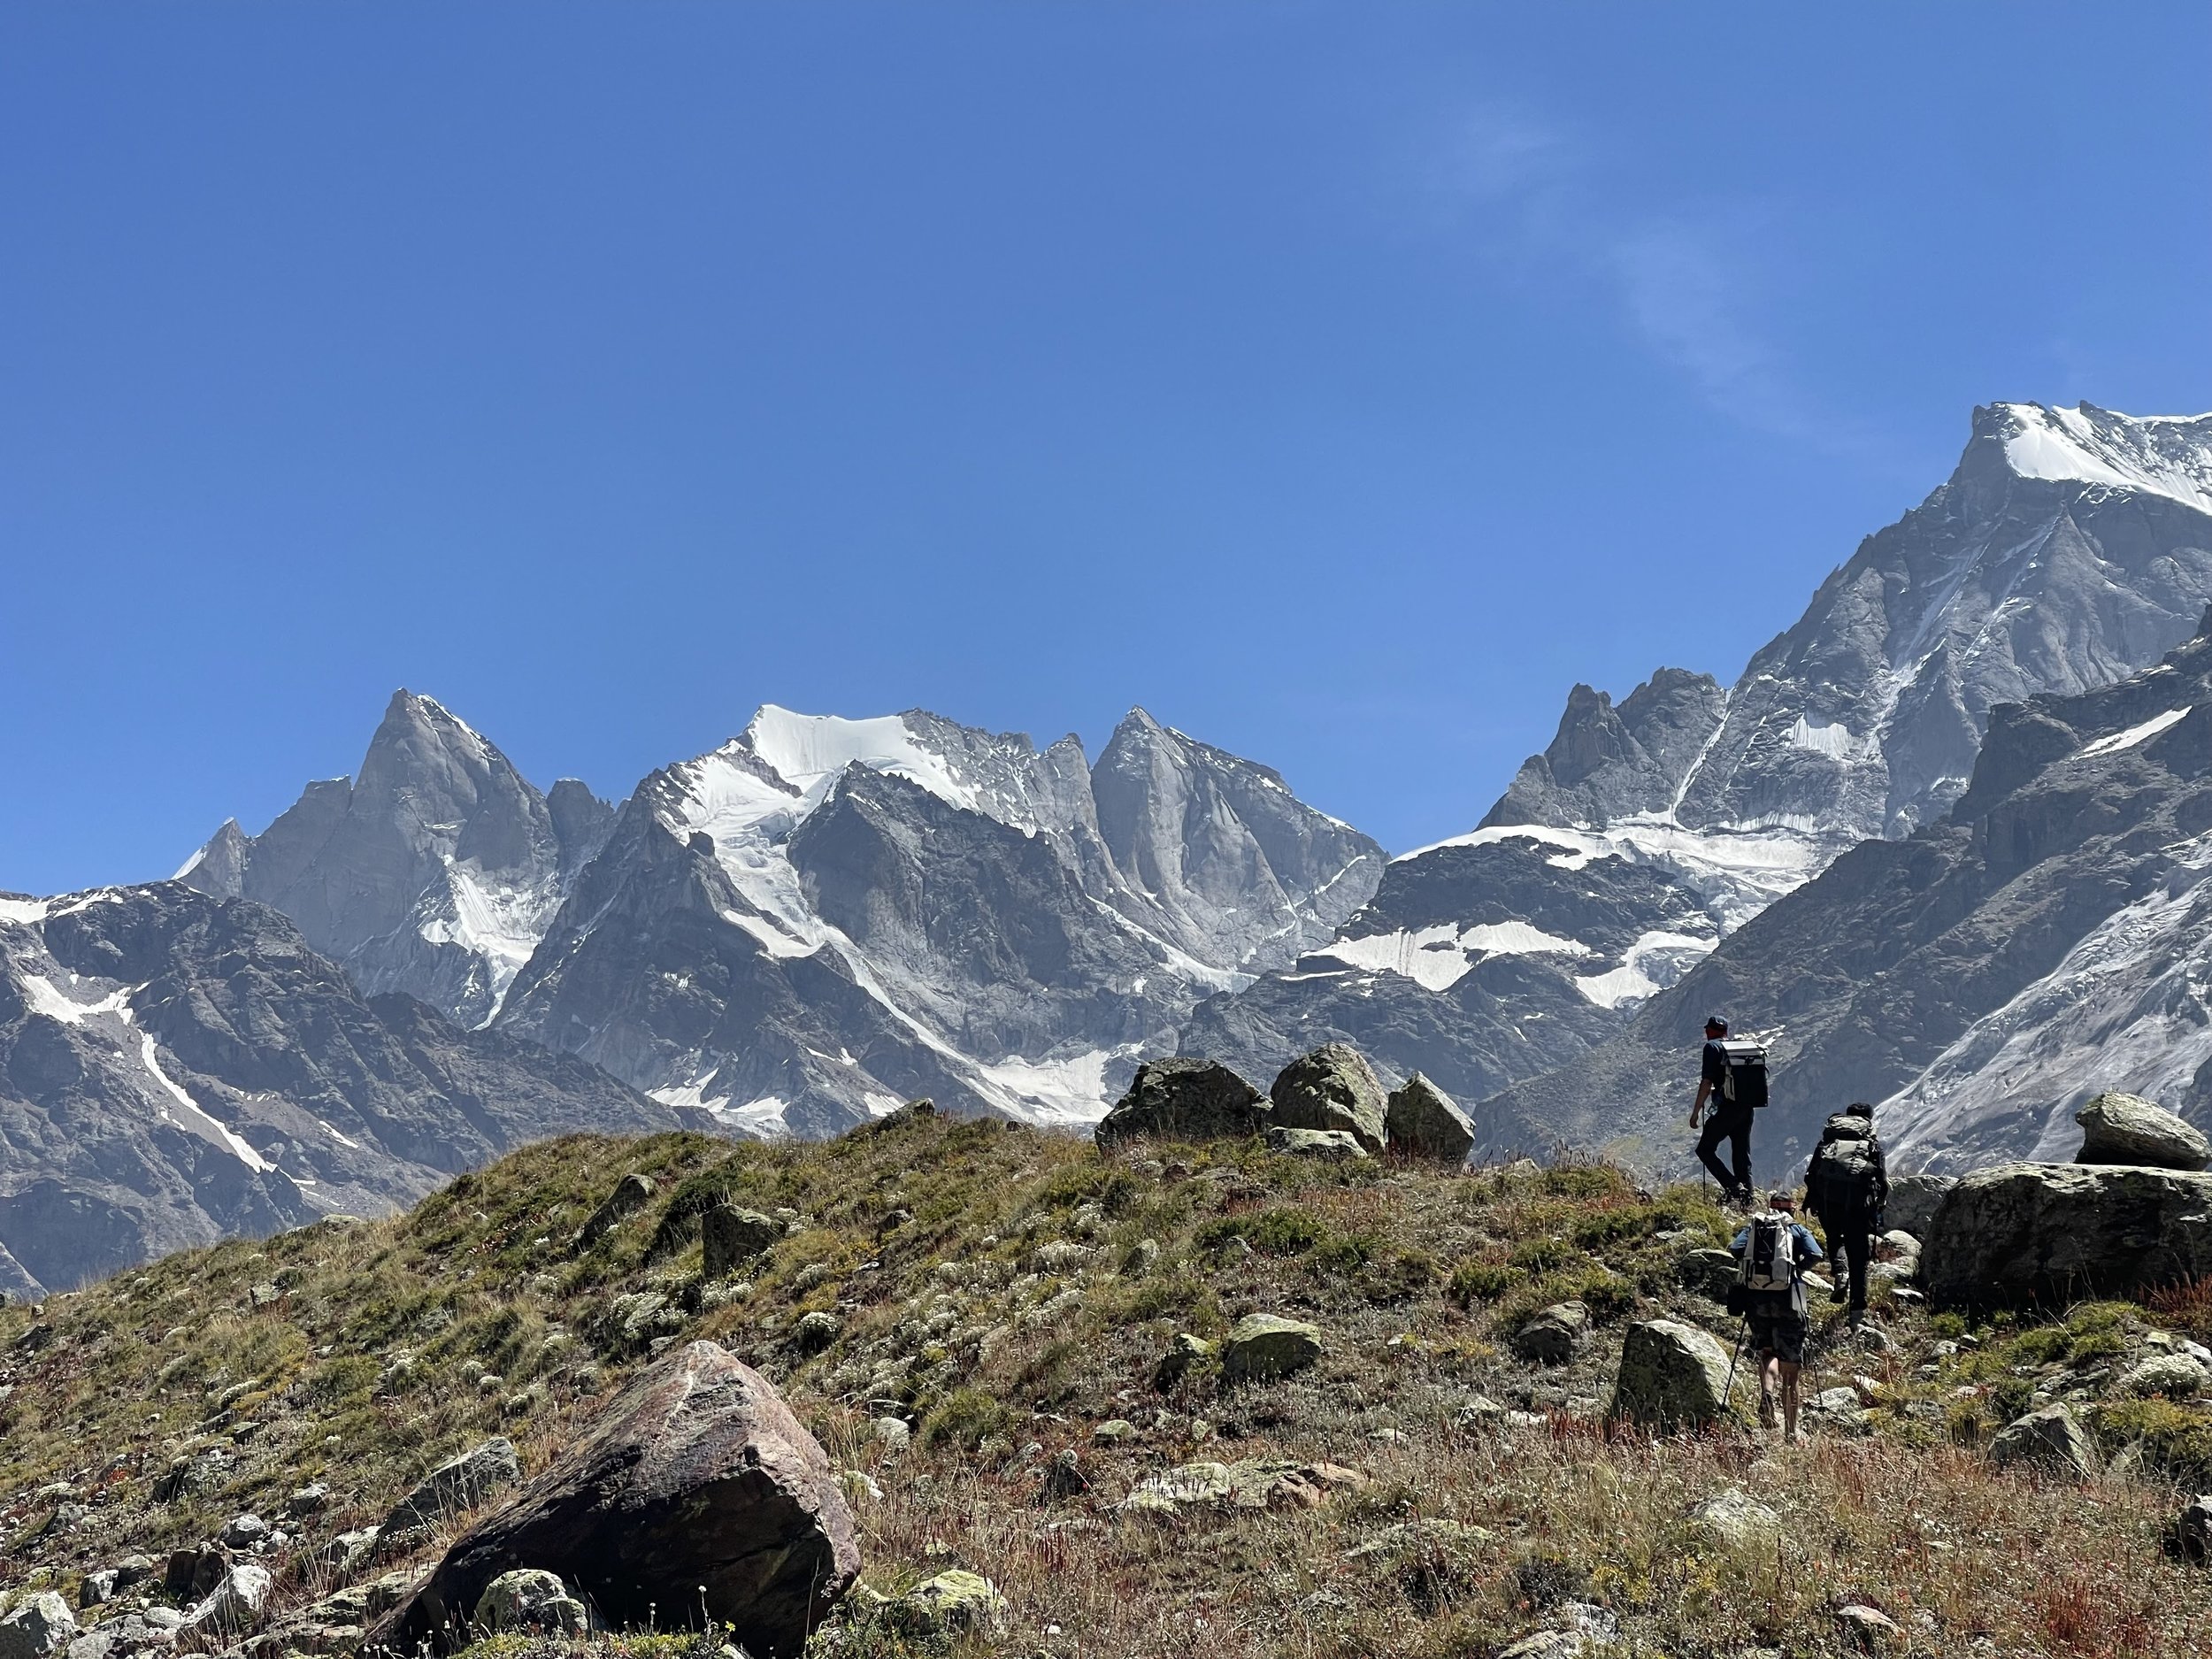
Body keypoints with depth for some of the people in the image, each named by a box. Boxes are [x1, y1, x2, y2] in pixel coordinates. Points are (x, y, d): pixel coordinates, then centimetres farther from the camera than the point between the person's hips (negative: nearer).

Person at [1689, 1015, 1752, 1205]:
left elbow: (1706, 1082, -10)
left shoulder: (1713, 1047, -2)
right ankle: (1746, 1200, 7)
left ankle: (1732, 1186, -15)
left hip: (1728, 1108, -7)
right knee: (1742, 1157, 12)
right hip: (1747, 1109, 7)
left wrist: (1696, 1112, -7)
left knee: (1705, 1149, 1)